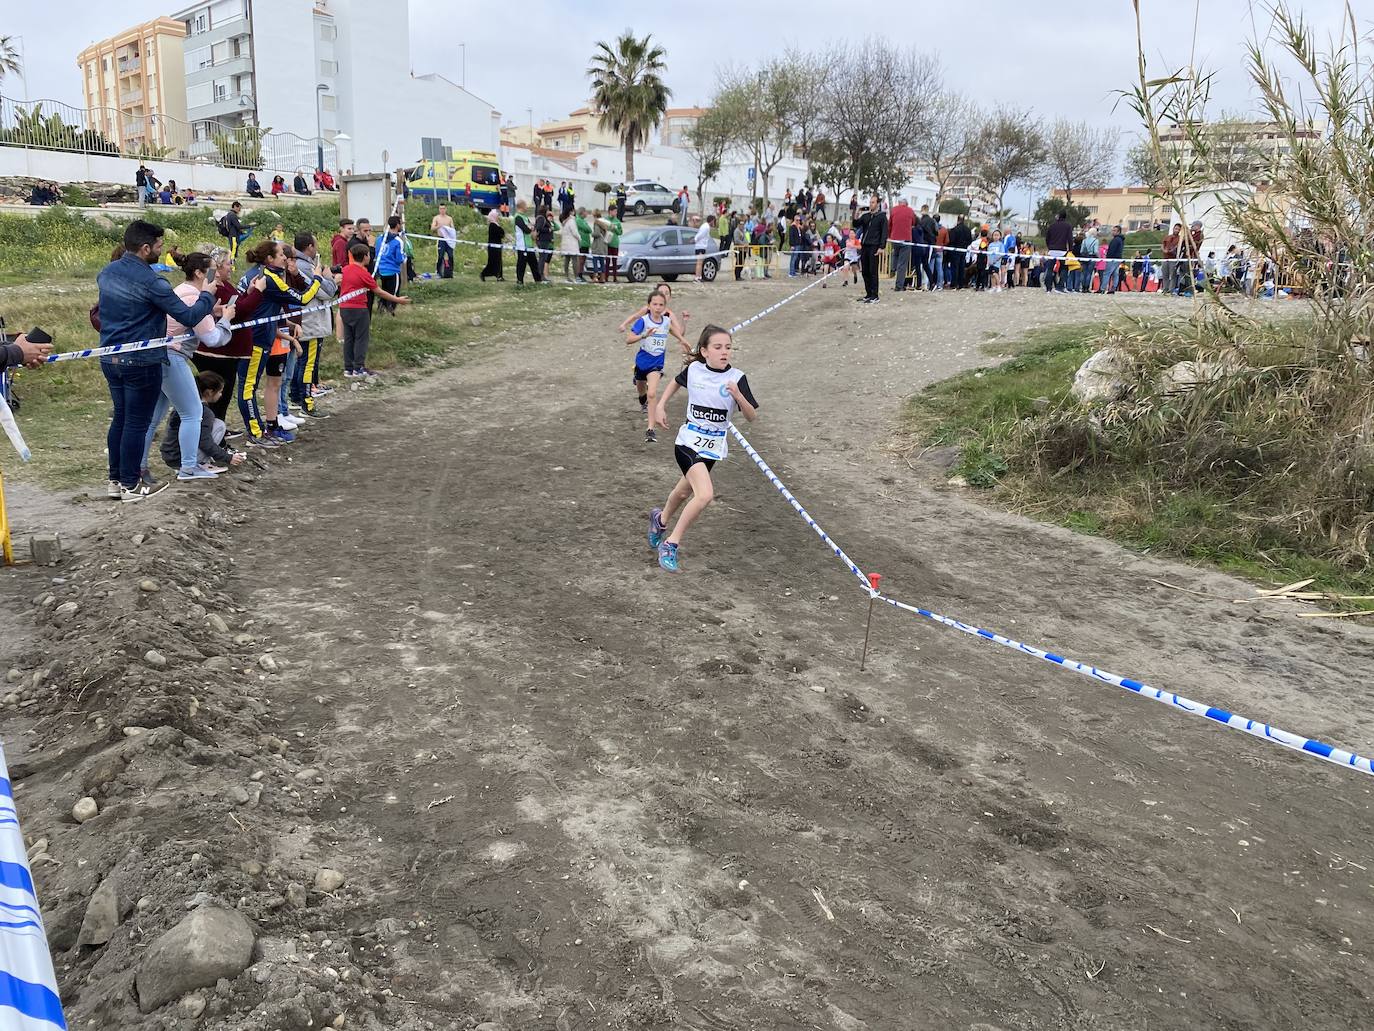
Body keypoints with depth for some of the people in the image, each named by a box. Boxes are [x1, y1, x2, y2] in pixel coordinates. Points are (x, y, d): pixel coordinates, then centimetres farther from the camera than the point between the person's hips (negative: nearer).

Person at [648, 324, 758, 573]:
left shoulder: (736, 378, -10)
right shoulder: (694, 369, -7)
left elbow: (752, 416, -11)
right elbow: (676, 382, 17)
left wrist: (738, 396, -27)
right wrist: (660, 406, 10)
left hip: (713, 447, 3)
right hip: (688, 441, -3)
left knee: (685, 491, 23)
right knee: (705, 495, -23)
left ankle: (661, 520, 55)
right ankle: (671, 544, -8)